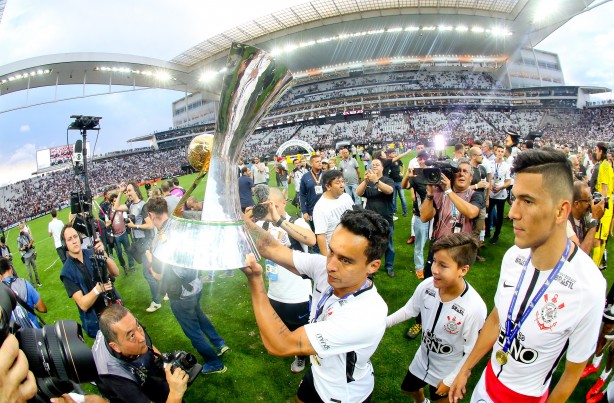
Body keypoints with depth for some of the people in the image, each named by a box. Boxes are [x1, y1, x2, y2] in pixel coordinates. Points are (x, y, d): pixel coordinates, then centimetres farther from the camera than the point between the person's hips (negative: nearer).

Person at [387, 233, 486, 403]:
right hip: (423, 358, 4)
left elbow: (471, 352, -21)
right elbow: (410, 309, -4)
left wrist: (450, 379, -12)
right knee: (409, 388, 28)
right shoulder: (427, 286, -25)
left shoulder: (474, 308, -36)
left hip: (448, 370, -4)